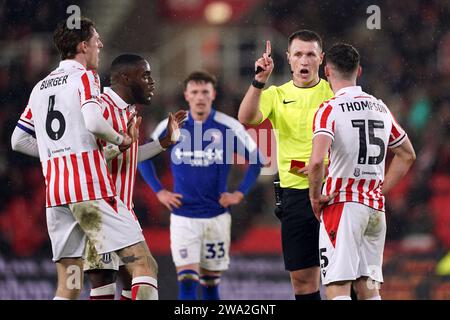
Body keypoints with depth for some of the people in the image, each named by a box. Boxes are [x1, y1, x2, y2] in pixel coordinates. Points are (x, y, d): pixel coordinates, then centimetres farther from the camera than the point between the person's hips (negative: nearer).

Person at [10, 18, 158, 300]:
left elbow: (19, 140, 24)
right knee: (144, 265, -7)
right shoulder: (85, 76, -1)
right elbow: (93, 122, -19)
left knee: (68, 287, 9)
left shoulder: (40, 88, 19)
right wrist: (121, 139, -2)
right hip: (91, 188, -7)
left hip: (54, 192, 7)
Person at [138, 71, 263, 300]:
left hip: (217, 215, 1)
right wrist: (159, 192, 3)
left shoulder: (230, 128, -4)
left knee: (211, 283, 9)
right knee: (187, 280, -12)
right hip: (183, 216, -1)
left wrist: (240, 193, 0)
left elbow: (256, 160, 7)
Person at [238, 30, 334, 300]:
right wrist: (260, 81, -22)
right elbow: (247, 118, -10)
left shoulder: (334, 94, 4)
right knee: (302, 276, 5)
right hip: (295, 193, 2)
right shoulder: (277, 95, 8)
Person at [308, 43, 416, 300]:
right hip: (376, 206, 6)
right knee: (368, 288, 12)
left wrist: (315, 195, -8)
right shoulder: (380, 108, 11)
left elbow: (317, 161, -24)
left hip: (342, 204, -6)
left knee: (338, 287, -9)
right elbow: (407, 155, 22)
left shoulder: (330, 110, -10)